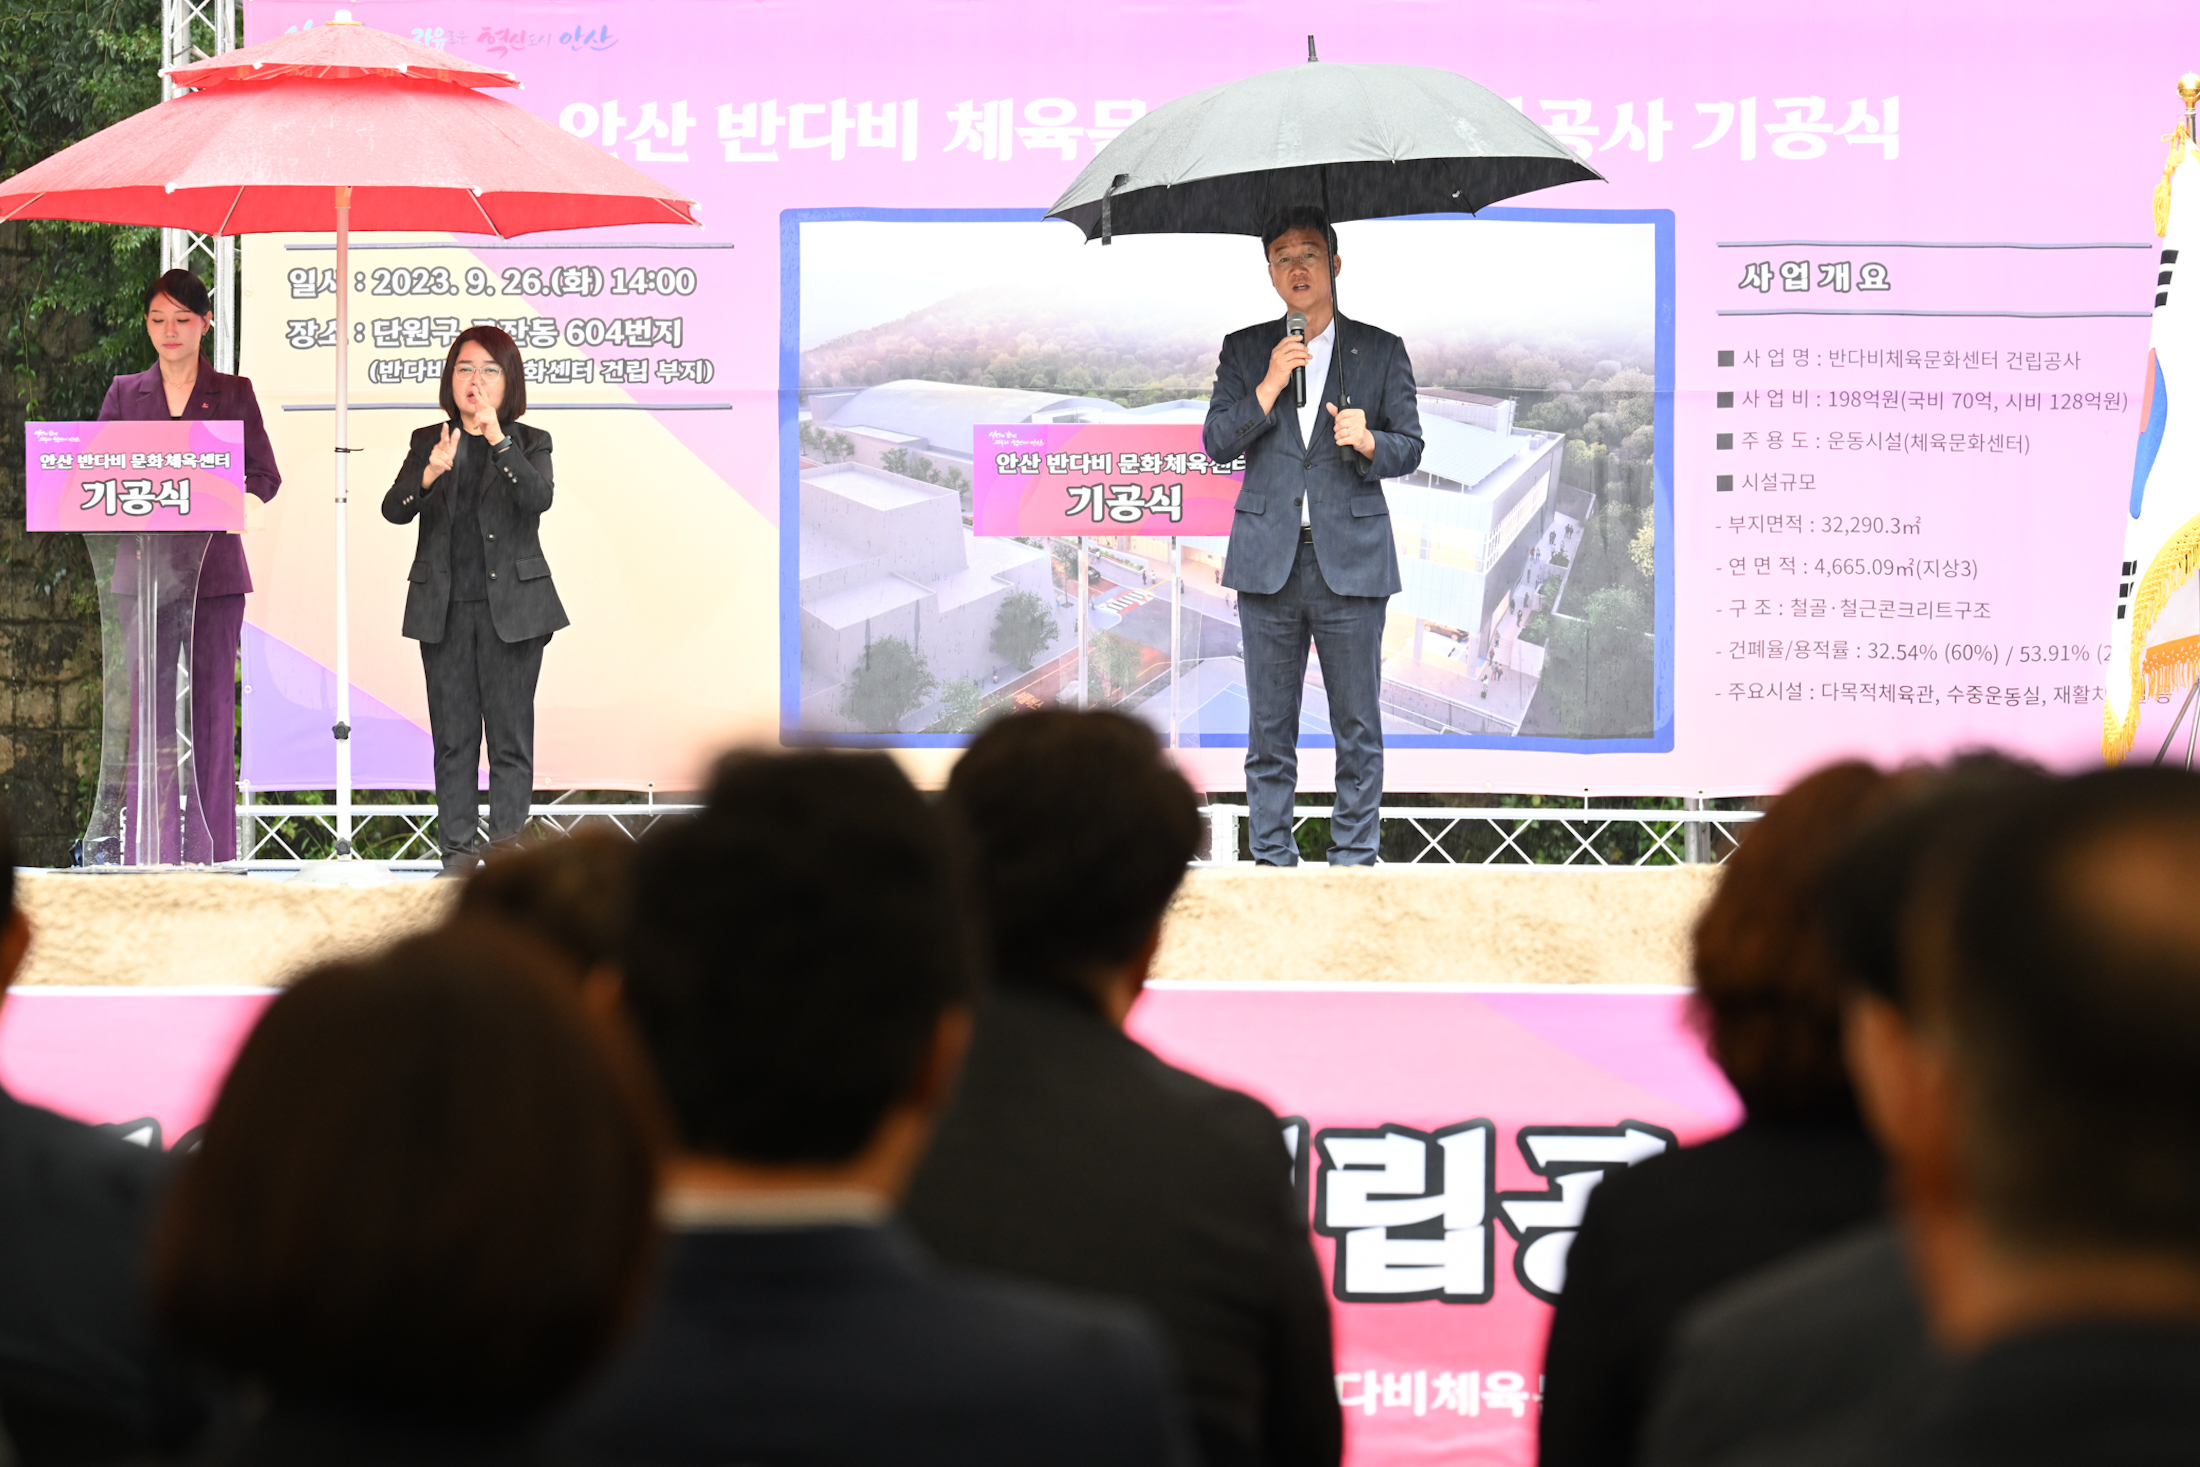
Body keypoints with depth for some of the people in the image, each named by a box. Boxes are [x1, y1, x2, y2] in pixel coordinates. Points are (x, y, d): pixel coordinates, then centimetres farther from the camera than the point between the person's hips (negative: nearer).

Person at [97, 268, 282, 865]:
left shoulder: (233, 393, 9)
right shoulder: (124, 394, 13)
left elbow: (265, 478, 4)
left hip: (213, 567, -1)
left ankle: (209, 852, -1)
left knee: (211, 705, -4)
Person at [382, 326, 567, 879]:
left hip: (511, 608, -2)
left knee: (511, 735, -1)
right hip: (445, 609, 2)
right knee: (452, 735, 5)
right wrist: (430, 472, -25)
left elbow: (539, 498, -17)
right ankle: (458, 850, 9)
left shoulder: (529, 443, 3)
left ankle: (507, 850, 3)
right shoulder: (428, 442, 8)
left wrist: (497, 439, -27)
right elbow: (394, 510, -6)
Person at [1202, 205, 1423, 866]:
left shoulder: (1380, 351, 9)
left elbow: (1409, 446, 7)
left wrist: (1369, 442, -15)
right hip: (1268, 560, 1)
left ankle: (1353, 859, 5)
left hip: (1351, 559, -1)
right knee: (1269, 728, 4)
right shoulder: (1245, 350, 12)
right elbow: (1218, 442, 4)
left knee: (1357, 727, -1)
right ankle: (1273, 858, 10)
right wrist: (1269, 386, -10)